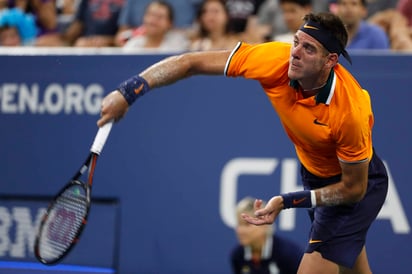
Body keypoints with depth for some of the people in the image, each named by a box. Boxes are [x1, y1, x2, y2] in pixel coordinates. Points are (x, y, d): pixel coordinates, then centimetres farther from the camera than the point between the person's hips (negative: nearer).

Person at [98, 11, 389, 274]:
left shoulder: (350, 112, -38)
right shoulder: (276, 60, -27)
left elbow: (354, 188, -25)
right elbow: (192, 62, -22)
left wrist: (287, 201, -31)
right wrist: (127, 92, -29)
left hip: (356, 180, -6)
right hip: (313, 173, 6)